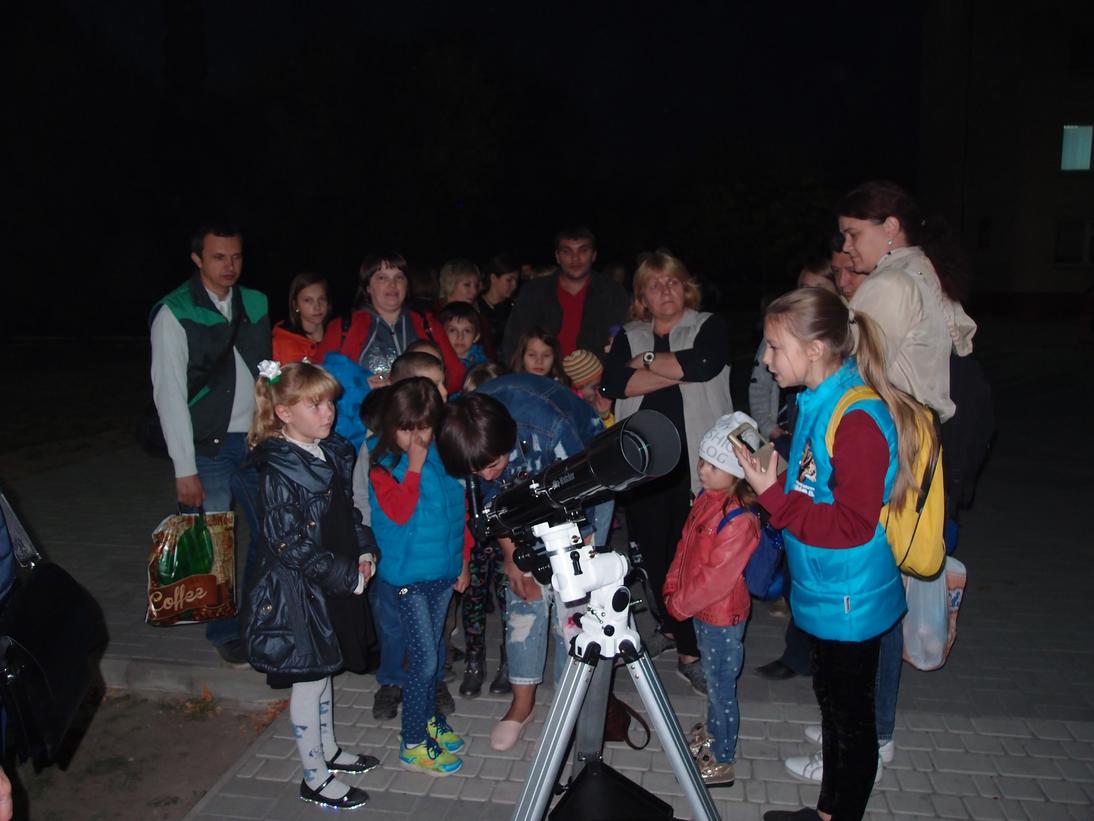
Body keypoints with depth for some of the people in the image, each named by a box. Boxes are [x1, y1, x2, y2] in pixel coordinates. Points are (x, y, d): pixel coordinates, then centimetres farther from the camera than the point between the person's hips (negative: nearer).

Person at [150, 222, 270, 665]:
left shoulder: (256, 305, 7)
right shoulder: (174, 313, -7)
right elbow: (169, 393, -9)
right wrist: (185, 469, -12)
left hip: (256, 441, 4)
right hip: (207, 447, -4)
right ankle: (225, 632, 26)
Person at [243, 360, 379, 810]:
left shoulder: (331, 454, 2)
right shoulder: (279, 473, -22)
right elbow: (291, 544, -23)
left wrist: (364, 551, 0)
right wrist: (347, 577, -20)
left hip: (334, 584, 8)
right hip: (297, 591, -8)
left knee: (322, 670, 23)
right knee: (308, 680, 7)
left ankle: (327, 750, 41)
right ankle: (315, 779, 23)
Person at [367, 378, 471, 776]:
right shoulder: (382, 460, -12)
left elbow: (460, 505, 10)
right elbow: (399, 512, -23)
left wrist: (463, 557, 13)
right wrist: (414, 465, -26)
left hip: (444, 569, 5)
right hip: (409, 574, -5)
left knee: (432, 652, 19)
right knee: (424, 660, -1)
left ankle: (429, 717, 39)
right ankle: (413, 744, 15)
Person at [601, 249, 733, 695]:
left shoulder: (709, 326, 8)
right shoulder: (629, 337, 15)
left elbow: (703, 364, -14)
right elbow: (614, 383, -4)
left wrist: (648, 361, -3)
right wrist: (677, 369, -9)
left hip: (695, 461, -3)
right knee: (652, 548, 4)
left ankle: (690, 648, 5)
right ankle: (670, 627, 26)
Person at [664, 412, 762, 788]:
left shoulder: (739, 521, -29)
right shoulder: (708, 498, -1)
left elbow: (716, 578, -26)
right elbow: (686, 544, 10)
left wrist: (680, 604, -16)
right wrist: (672, 587, 7)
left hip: (722, 616, -8)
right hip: (701, 608, 8)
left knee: (721, 687, 8)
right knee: (713, 680, 27)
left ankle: (722, 762, 25)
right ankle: (712, 731, 48)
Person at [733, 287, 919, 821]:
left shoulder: (858, 418, -26)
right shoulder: (817, 402, 3)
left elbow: (851, 525, -26)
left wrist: (773, 495, -25)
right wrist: (769, 474, 0)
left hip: (850, 600, -10)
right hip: (823, 592, 10)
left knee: (850, 716, 10)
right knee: (830, 702, 24)